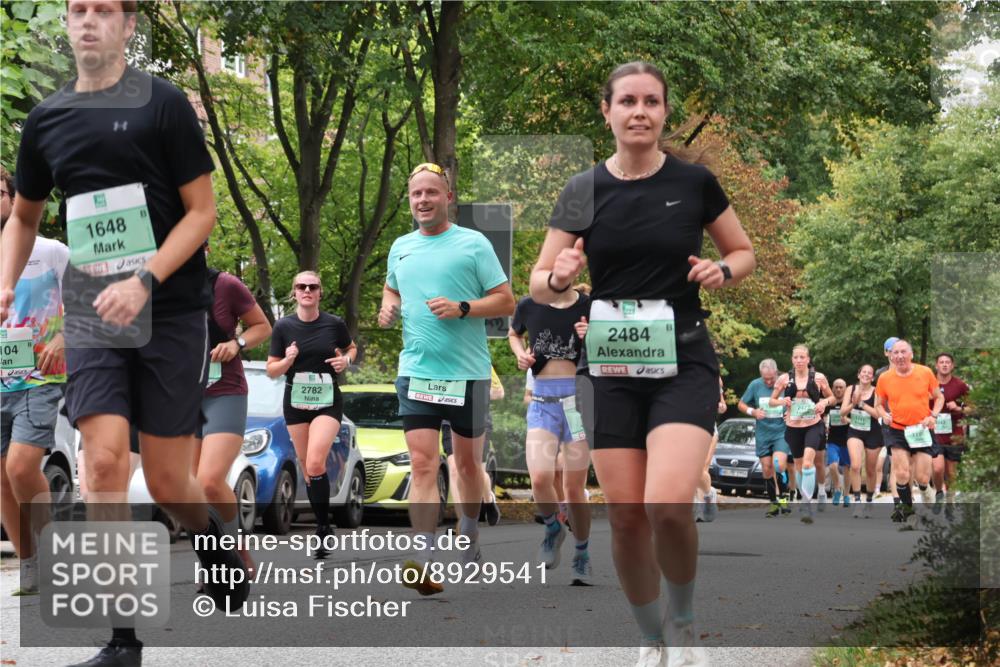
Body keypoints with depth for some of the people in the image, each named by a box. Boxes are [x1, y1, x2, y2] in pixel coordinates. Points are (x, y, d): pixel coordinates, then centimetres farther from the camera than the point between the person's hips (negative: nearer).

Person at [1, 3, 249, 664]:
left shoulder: (163, 103, -3)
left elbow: (202, 211, -5)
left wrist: (144, 281, -19)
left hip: (171, 312, -2)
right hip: (91, 314, 3)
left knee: (168, 482, 0)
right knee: (105, 459, -13)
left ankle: (211, 535, 37)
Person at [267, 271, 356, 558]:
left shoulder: (334, 324, -3)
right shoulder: (283, 326, -2)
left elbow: (351, 348, 17)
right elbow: (271, 370, 2)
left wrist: (346, 360, -6)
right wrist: (288, 360, -18)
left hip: (328, 402, -2)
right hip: (295, 402, 2)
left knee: (315, 463, -20)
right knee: (307, 468, 7)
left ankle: (323, 526, -10)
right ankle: (322, 526, 20)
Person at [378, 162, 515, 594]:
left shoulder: (473, 243, -2)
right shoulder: (400, 248, 11)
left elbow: (506, 301, -3)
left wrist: (462, 308, -18)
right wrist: (388, 308, 7)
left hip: (468, 374, -2)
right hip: (416, 374, 2)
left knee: (468, 463, 12)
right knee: (423, 465, -11)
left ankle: (469, 538, 36)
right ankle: (425, 562, -21)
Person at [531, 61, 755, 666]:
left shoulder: (695, 182, -1)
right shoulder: (584, 191, 2)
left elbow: (745, 253, 13)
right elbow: (540, 285, 6)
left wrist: (722, 271, -10)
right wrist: (560, 277, -17)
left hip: (684, 364, -2)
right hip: (612, 368, 2)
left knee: (668, 504, -22)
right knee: (626, 517, 0)